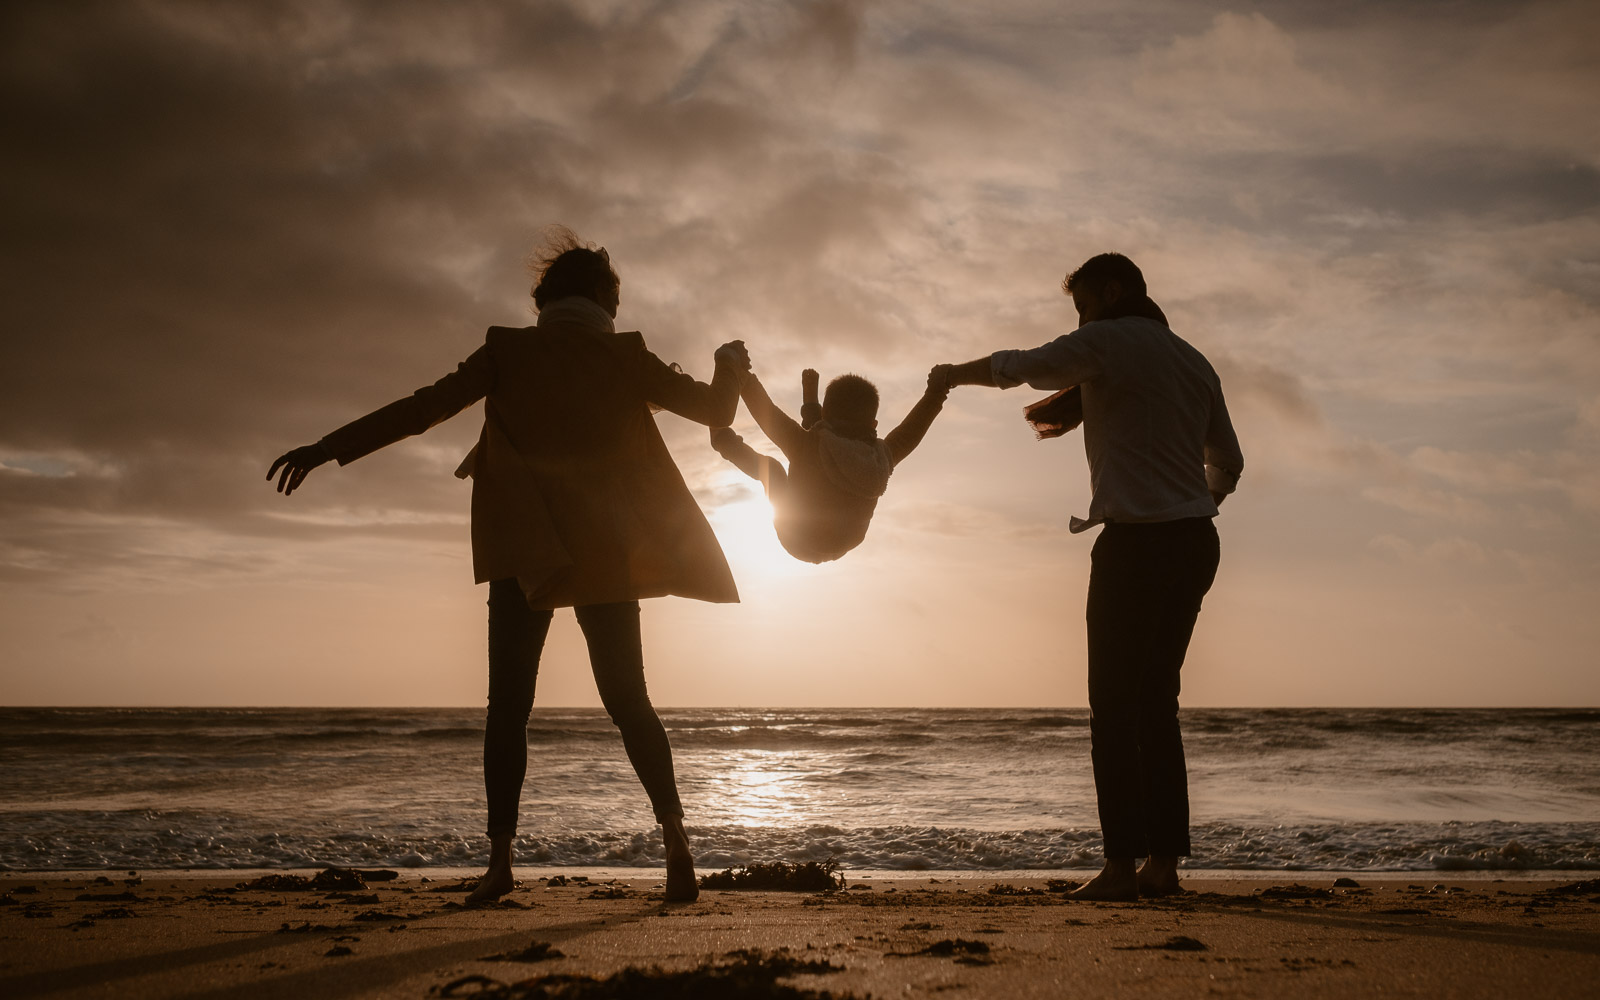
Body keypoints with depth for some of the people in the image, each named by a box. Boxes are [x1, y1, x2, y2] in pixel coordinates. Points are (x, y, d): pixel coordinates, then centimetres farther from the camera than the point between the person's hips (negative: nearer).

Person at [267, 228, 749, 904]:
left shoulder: (508, 352, 7)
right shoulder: (624, 358, 7)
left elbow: (424, 406, -1)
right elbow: (714, 410, 11)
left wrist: (329, 448, 0)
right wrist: (730, 364, 33)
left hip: (524, 549, -1)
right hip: (607, 549, 1)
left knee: (509, 704, 1)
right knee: (628, 700, 7)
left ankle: (500, 856, -8)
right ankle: (675, 837, -6)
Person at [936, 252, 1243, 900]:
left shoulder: (1110, 343, -3)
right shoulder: (1194, 362, 18)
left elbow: (1018, 368, -2)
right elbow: (1227, 462, 21)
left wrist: (955, 374, 16)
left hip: (1135, 540, -7)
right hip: (1196, 542, 7)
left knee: (1115, 706, -4)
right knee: (1157, 701, 10)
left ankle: (1121, 864, -7)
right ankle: (1164, 861, 8)